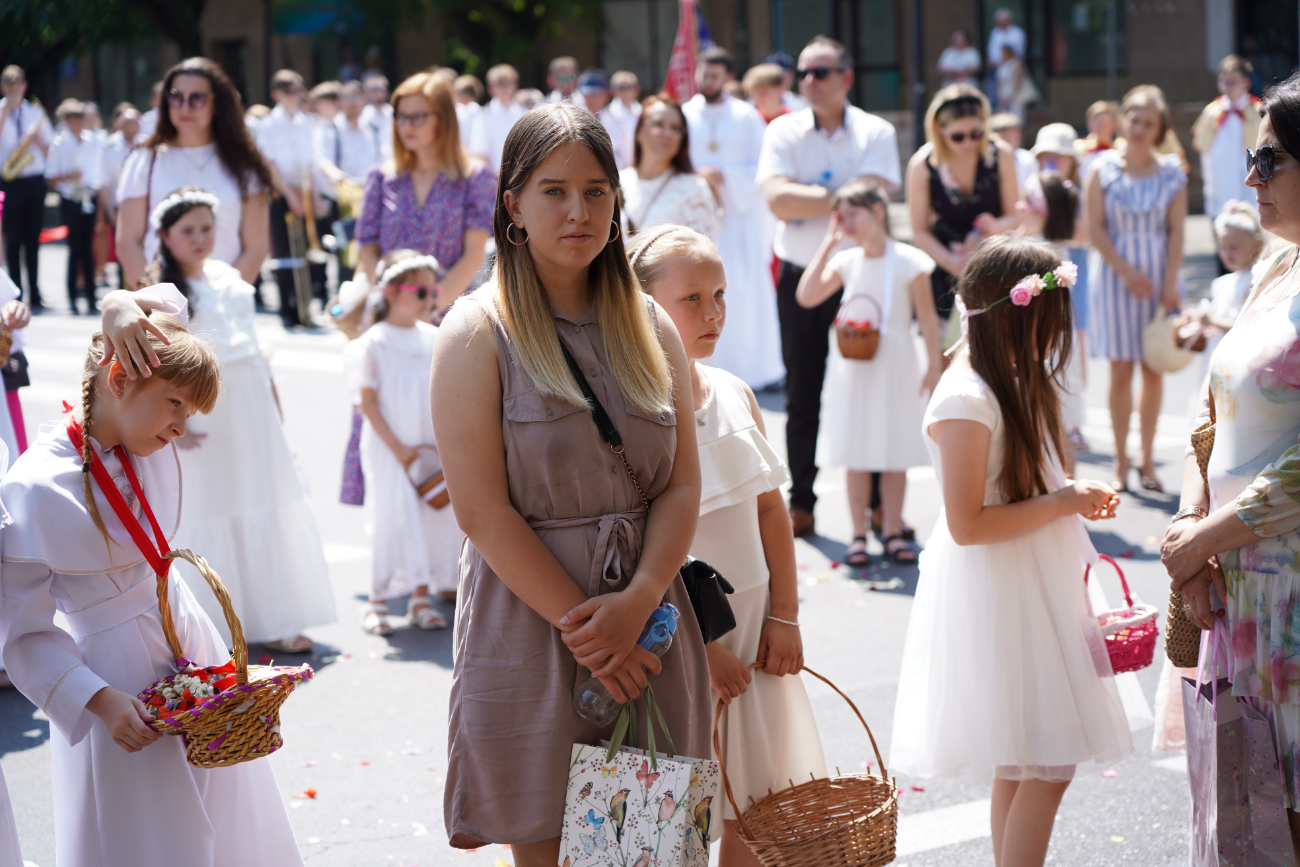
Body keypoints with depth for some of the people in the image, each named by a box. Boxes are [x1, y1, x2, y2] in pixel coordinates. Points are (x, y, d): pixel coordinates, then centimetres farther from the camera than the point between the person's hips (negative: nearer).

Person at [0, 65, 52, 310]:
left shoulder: (35, 111, 11)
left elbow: (50, 150, 11)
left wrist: (36, 137, -8)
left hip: (35, 181, 3)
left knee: (32, 239, 5)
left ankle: (35, 296, 8)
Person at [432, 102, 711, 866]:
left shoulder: (652, 328, 9)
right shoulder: (478, 334, -5)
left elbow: (683, 487, 4)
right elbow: (482, 509, -11)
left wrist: (637, 602, -12)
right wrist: (581, 623, -14)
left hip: (648, 622, 4)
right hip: (530, 623, -4)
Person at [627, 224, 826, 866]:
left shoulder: (735, 394, 8)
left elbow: (770, 509, 12)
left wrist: (783, 617, 4)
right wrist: (699, 645, -18)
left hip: (751, 625, 7)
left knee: (756, 811, 11)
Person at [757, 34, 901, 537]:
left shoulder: (875, 133, -2)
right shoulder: (783, 132, 1)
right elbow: (777, 200, -14)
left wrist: (804, 195, -15)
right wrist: (839, 196, -14)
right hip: (799, 276, 1)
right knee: (802, 395, 7)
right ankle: (801, 505, 15)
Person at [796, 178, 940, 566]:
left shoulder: (908, 261, -7)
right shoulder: (845, 261, 3)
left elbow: (927, 317, -4)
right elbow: (806, 297, -7)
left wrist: (935, 365, -7)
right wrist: (829, 243, -6)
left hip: (895, 366, -3)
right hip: (853, 369, 3)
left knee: (895, 454, 6)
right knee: (857, 456, 6)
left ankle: (893, 532, 17)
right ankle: (858, 535, 14)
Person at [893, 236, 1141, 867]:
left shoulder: (1016, 381, 11)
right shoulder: (966, 401, -21)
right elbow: (967, 524, -24)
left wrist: (1074, 499, 7)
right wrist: (1061, 503, -18)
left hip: (1036, 590, 10)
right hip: (997, 597, -10)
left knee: (1022, 766, 15)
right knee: (1046, 770, -8)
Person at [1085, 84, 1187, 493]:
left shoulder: (1172, 173, 2)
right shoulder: (1103, 168, -1)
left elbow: (1176, 232, -1)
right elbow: (1095, 227, -4)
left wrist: (1170, 283, -10)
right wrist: (1127, 272, -11)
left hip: (1160, 276, 1)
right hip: (1114, 275, -1)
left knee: (1154, 369, 4)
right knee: (1121, 369, -1)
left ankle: (1147, 458, 15)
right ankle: (1120, 460, 8)